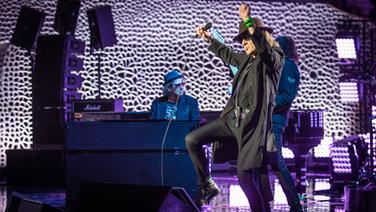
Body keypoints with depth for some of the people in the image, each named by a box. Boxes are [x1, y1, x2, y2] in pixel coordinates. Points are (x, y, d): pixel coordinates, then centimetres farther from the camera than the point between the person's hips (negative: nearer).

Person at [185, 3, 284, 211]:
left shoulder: (275, 59, -6)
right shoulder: (246, 59, 16)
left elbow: (263, 48, -30)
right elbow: (227, 54, 38)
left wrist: (249, 22, -40)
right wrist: (208, 39, 37)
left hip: (252, 124, -8)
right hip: (232, 118, 8)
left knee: (245, 177, -10)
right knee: (192, 140, 0)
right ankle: (207, 185, 14)